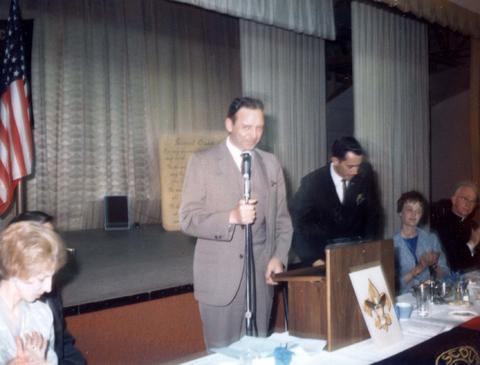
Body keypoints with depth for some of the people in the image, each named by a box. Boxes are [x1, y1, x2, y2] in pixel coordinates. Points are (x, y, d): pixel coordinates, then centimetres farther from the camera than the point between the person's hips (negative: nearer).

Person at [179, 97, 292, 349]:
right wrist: (232, 217, -22)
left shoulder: (270, 163, 10)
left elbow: (282, 218, 12)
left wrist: (279, 257, -3)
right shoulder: (203, 162, -3)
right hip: (220, 276, -3)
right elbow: (188, 219, -8)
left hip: (262, 273, 4)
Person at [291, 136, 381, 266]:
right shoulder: (312, 182, -16)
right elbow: (298, 224, -15)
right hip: (324, 251, -2)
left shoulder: (365, 173, -8)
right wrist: (313, 259, -24)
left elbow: (373, 211, 4)